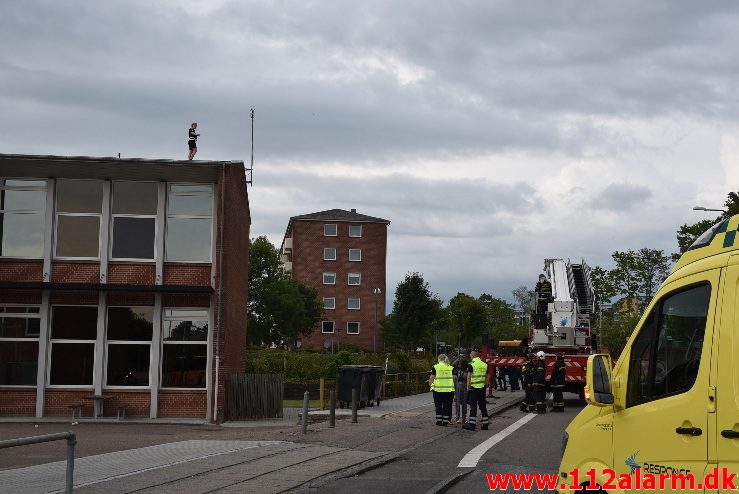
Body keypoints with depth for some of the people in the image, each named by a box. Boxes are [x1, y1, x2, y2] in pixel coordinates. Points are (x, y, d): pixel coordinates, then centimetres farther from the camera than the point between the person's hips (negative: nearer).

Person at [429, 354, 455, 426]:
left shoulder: (435, 367, -4)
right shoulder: (451, 368, 4)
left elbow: (431, 378, -2)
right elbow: (454, 378, 5)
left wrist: (430, 384, 16)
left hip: (438, 389, -2)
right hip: (449, 389, 2)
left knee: (438, 406, 9)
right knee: (446, 406, 7)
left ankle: (439, 421, 9)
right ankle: (445, 421, 5)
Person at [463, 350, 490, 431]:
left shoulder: (471, 365, -10)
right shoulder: (485, 364, 9)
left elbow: (469, 376, -16)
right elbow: (488, 377, 12)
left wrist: (468, 386, -10)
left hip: (473, 388, -5)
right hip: (482, 388, 6)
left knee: (473, 406, -4)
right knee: (483, 406, 10)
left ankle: (472, 424, -5)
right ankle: (485, 424, 12)